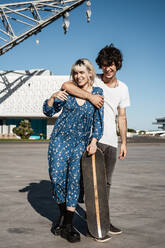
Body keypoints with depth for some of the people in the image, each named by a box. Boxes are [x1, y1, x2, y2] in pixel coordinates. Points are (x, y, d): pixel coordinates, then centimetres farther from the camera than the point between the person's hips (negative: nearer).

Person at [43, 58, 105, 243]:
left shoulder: (97, 93, 2)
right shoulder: (68, 91, 3)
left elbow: (98, 121, 2)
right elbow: (48, 111, 5)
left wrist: (94, 141, -10)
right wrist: (53, 97, -13)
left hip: (81, 143, -1)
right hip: (60, 139, 1)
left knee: (74, 179, -4)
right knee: (57, 177, -4)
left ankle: (68, 226, 5)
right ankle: (62, 214, 21)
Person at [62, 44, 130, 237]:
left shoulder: (123, 89, 10)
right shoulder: (92, 82, -5)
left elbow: (121, 117, 14)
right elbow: (66, 85, -19)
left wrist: (124, 143, 12)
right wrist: (90, 96, -30)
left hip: (111, 141, 5)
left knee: (106, 182, 11)